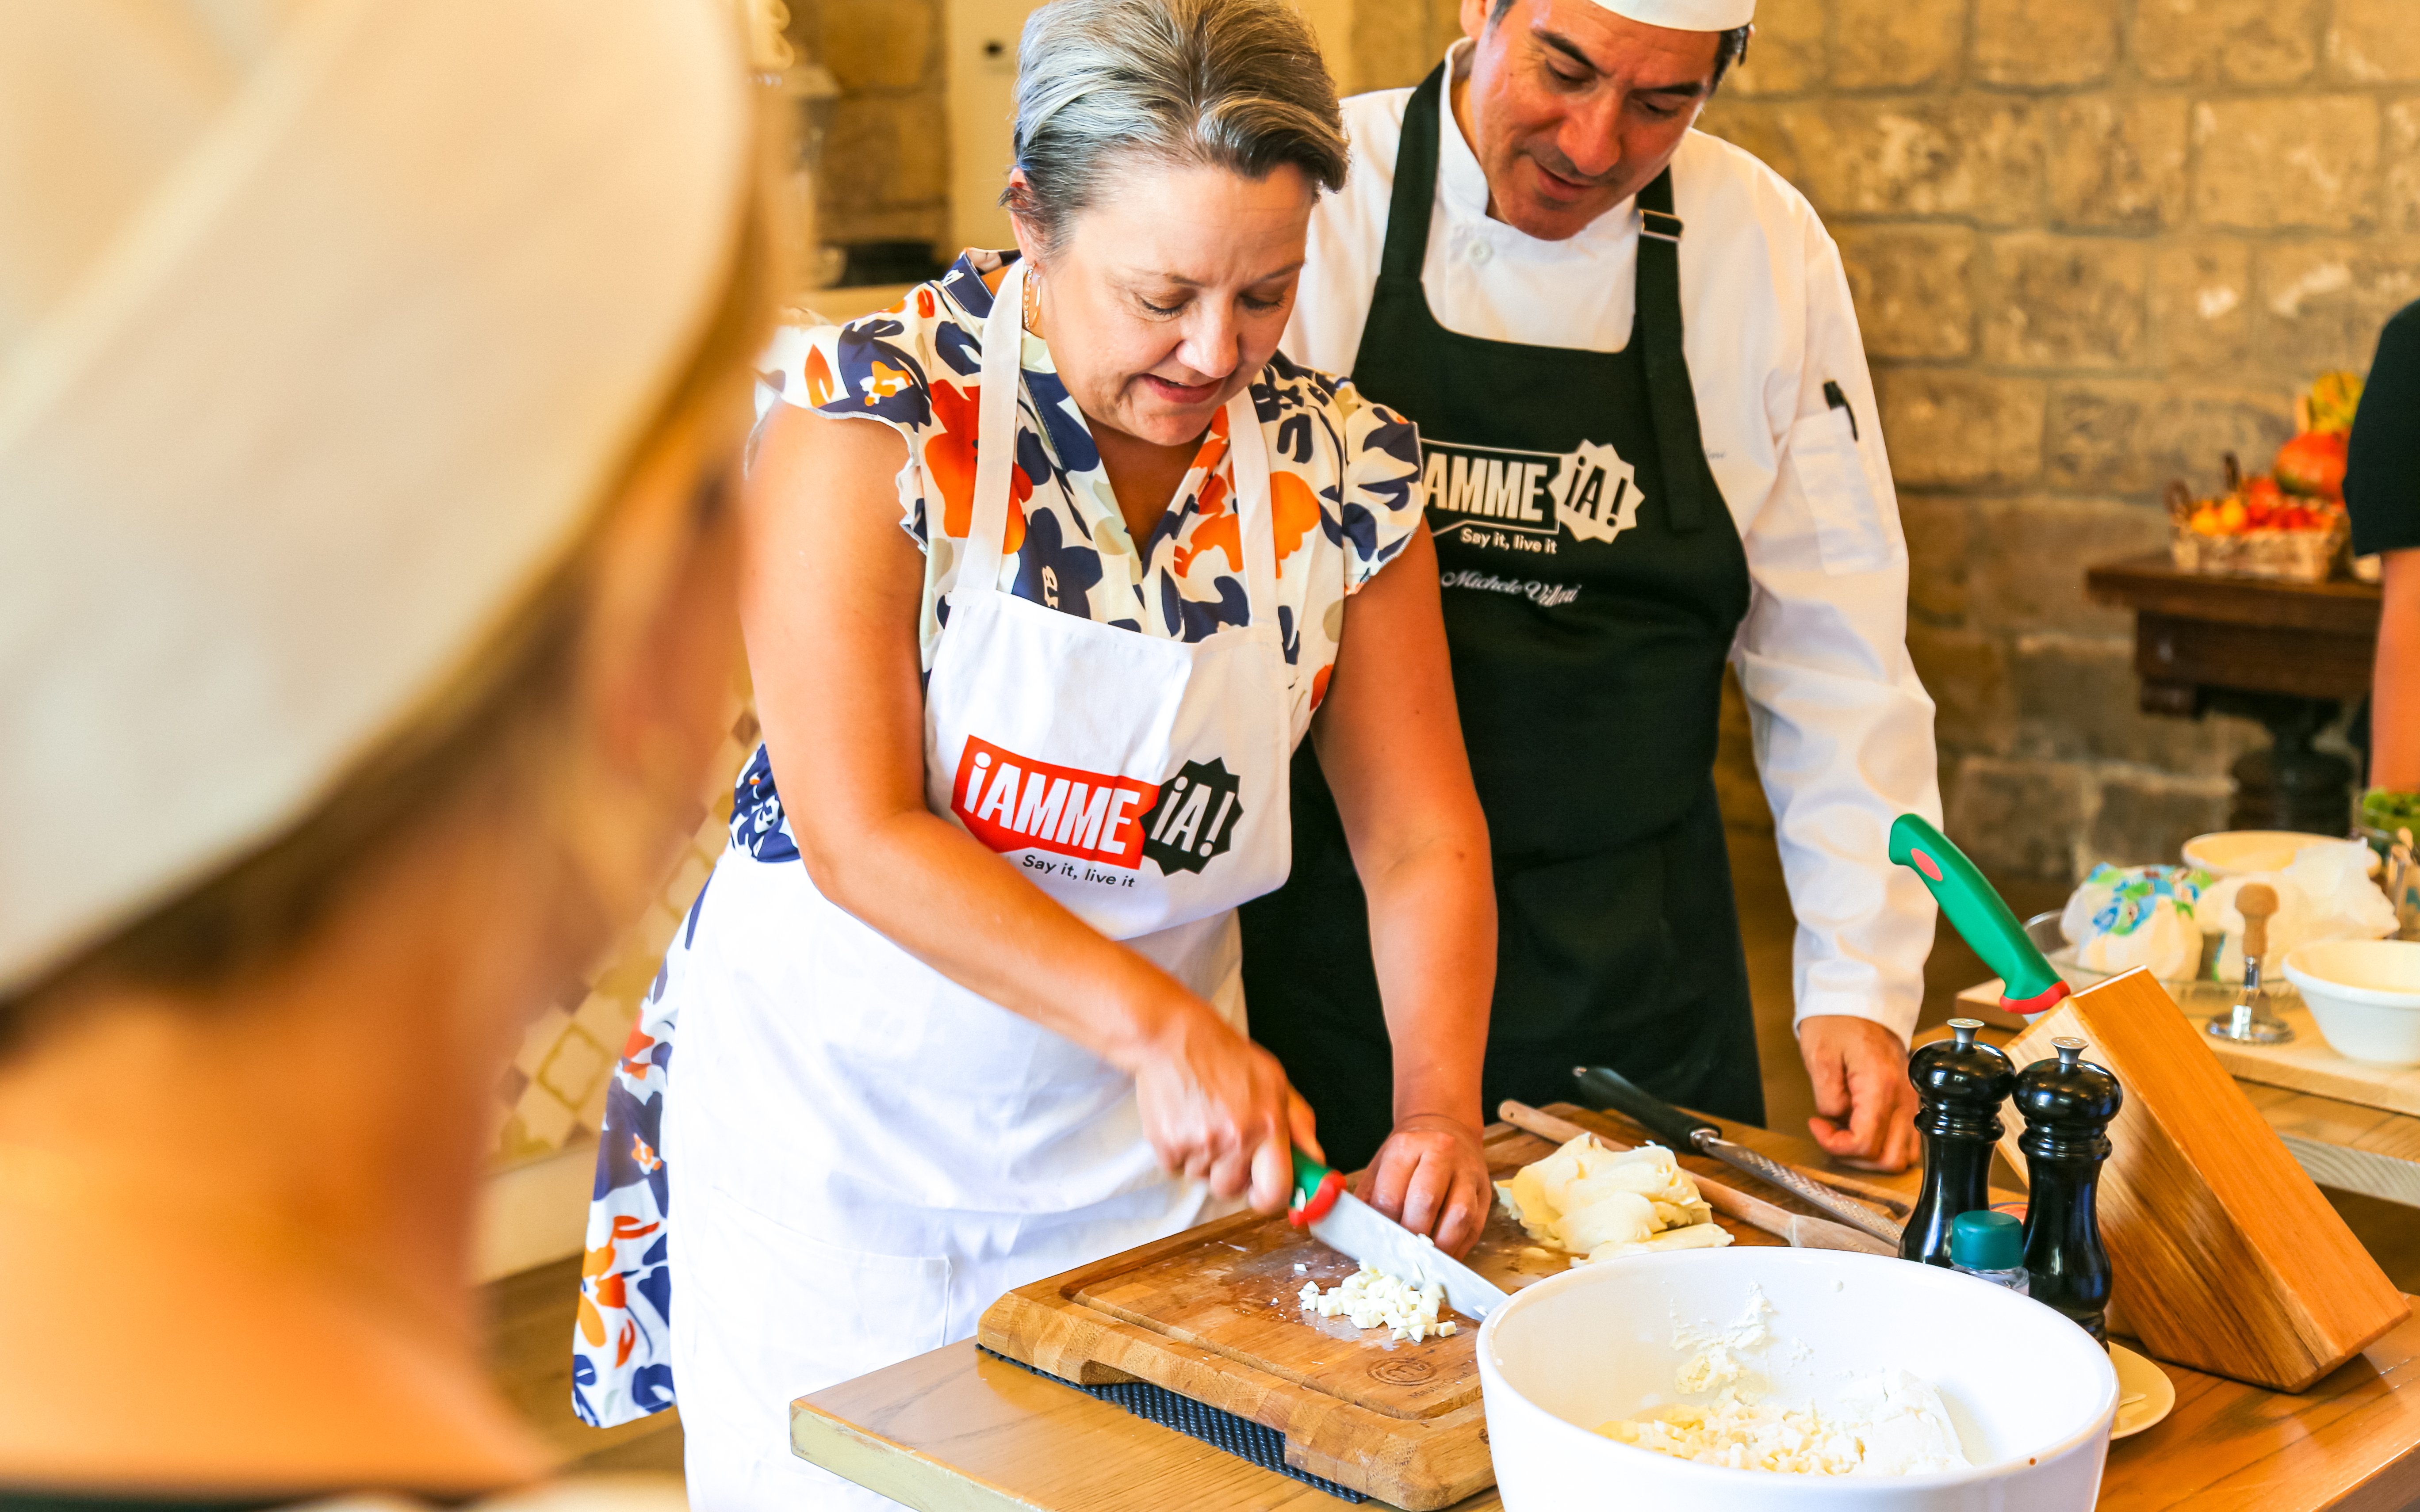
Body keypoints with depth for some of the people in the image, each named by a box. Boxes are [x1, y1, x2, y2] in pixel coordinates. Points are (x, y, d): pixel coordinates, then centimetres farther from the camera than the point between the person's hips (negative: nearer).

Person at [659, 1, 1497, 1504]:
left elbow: (1422, 837, -1)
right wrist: (1160, 1027, -28)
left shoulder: (1341, 466, -6)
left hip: (1149, 1147, 3)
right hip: (844, 1113, -3)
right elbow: (858, 834, -22)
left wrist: (1439, 1107, -16)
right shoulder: (872, 412, -18)